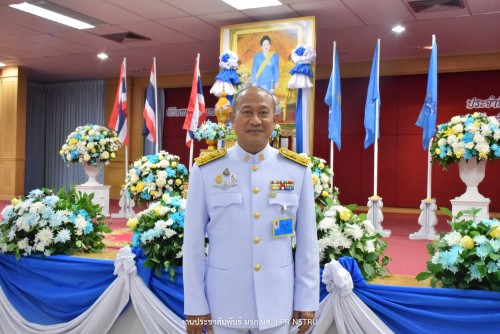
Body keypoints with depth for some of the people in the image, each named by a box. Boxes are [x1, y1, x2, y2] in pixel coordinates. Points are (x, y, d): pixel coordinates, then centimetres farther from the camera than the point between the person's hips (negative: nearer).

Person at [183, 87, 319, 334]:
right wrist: (195, 305, -3)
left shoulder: (298, 169, -4)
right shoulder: (205, 170, -8)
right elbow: (193, 242, -4)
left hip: (277, 302, 1)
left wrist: (307, 299, 1)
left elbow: (307, 241, 0)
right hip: (223, 302, -1)